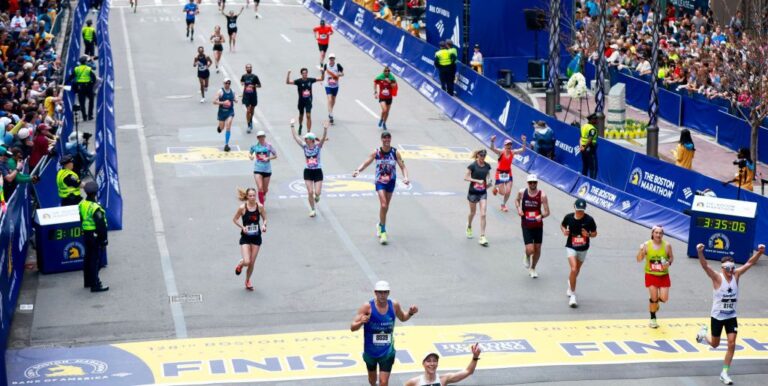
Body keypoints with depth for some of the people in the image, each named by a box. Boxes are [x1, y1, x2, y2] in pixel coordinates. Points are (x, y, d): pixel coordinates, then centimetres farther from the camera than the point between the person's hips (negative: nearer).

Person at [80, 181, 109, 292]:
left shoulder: (81, 204, 3)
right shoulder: (95, 208, -23)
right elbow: (101, 225, -21)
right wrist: (104, 239, -14)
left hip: (86, 234, 9)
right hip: (95, 236, -9)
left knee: (88, 258, 19)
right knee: (96, 260, -4)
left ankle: (88, 281, 31)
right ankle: (95, 284, -3)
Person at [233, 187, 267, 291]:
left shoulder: (260, 207, -7)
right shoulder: (242, 208, -13)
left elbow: (265, 219, 6)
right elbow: (235, 219, -1)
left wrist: (264, 225, -15)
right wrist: (242, 227, -16)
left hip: (256, 237, 2)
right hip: (245, 237, -2)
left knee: (252, 263, 7)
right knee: (247, 262, -15)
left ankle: (247, 281, 33)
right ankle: (240, 264, 24)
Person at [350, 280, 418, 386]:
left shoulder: (394, 305, -10)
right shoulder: (367, 307, -19)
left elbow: (403, 318, 13)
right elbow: (353, 327, -19)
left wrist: (410, 313, -8)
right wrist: (361, 322, -41)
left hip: (387, 352, 0)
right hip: (370, 351, 0)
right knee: (372, 377, 24)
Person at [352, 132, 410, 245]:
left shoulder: (395, 153, -6)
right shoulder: (376, 152, -7)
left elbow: (403, 167, -5)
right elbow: (365, 163, -6)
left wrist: (405, 177, -23)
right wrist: (358, 170, -25)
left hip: (391, 181, 2)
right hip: (380, 181, -2)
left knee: (386, 207, 12)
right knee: (383, 205, -17)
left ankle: (380, 225, 38)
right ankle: (383, 231, -9)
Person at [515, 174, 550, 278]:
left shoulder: (542, 195, -13)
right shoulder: (522, 192, -8)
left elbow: (547, 212, -10)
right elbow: (517, 200, 14)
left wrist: (541, 216, -24)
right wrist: (518, 208, -2)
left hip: (538, 225, 1)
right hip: (526, 226, -1)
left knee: (537, 249, 11)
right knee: (530, 250, -12)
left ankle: (532, 269, 35)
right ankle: (527, 257, 27)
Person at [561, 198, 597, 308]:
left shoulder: (589, 220, -14)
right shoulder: (569, 217, -12)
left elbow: (594, 233, -3)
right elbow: (562, 225, 9)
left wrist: (588, 234, -25)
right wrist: (564, 231, -13)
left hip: (583, 249, 2)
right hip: (571, 247, -2)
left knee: (577, 270, 20)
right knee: (573, 269, -20)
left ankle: (570, 284, 54)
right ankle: (572, 295, -11)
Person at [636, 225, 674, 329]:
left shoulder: (667, 245, -9)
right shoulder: (646, 245, -11)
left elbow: (671, 257, 5)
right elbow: (639, 260, -9)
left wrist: (669, 263, -17)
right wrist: (641, 251, -29)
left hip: (664, 275, 1)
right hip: (651, 275, -1)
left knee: (664, 298, -4)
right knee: (654, 298, -4)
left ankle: (655, 301, 34)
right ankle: (653, 319, 18)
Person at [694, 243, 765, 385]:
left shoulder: (736, 275, -5)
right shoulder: (717, 277, -18)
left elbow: (749, 263, -3)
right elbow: (704, 265, -33)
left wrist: (759, 252, -19)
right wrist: (700, 252, -51)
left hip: (731, 316, 3)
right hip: (717, 316, -3)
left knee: (732, 344, -5)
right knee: (715, 344, 11)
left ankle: (724, 373, 5)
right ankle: (703, 334, 45)